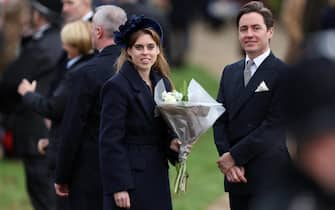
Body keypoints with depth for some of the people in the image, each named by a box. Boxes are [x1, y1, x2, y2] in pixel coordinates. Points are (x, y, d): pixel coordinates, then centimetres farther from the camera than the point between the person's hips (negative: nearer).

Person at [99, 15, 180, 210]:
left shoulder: (163, 82, 12)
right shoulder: (117, 86, -10)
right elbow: (111, 142, -13)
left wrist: (172, 142, -2)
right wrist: (118, 187, -18)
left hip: (157, 178, 7)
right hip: (130, 178, -7)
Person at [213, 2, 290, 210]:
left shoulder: (284, 73, -8)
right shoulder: (230, 72, 15)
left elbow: (274, 125, -14)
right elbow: (220, 121, 11)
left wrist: (234, 156, -12)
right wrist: (227, 160, -5)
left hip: (268, 176, -6)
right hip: (236, 175, 6)